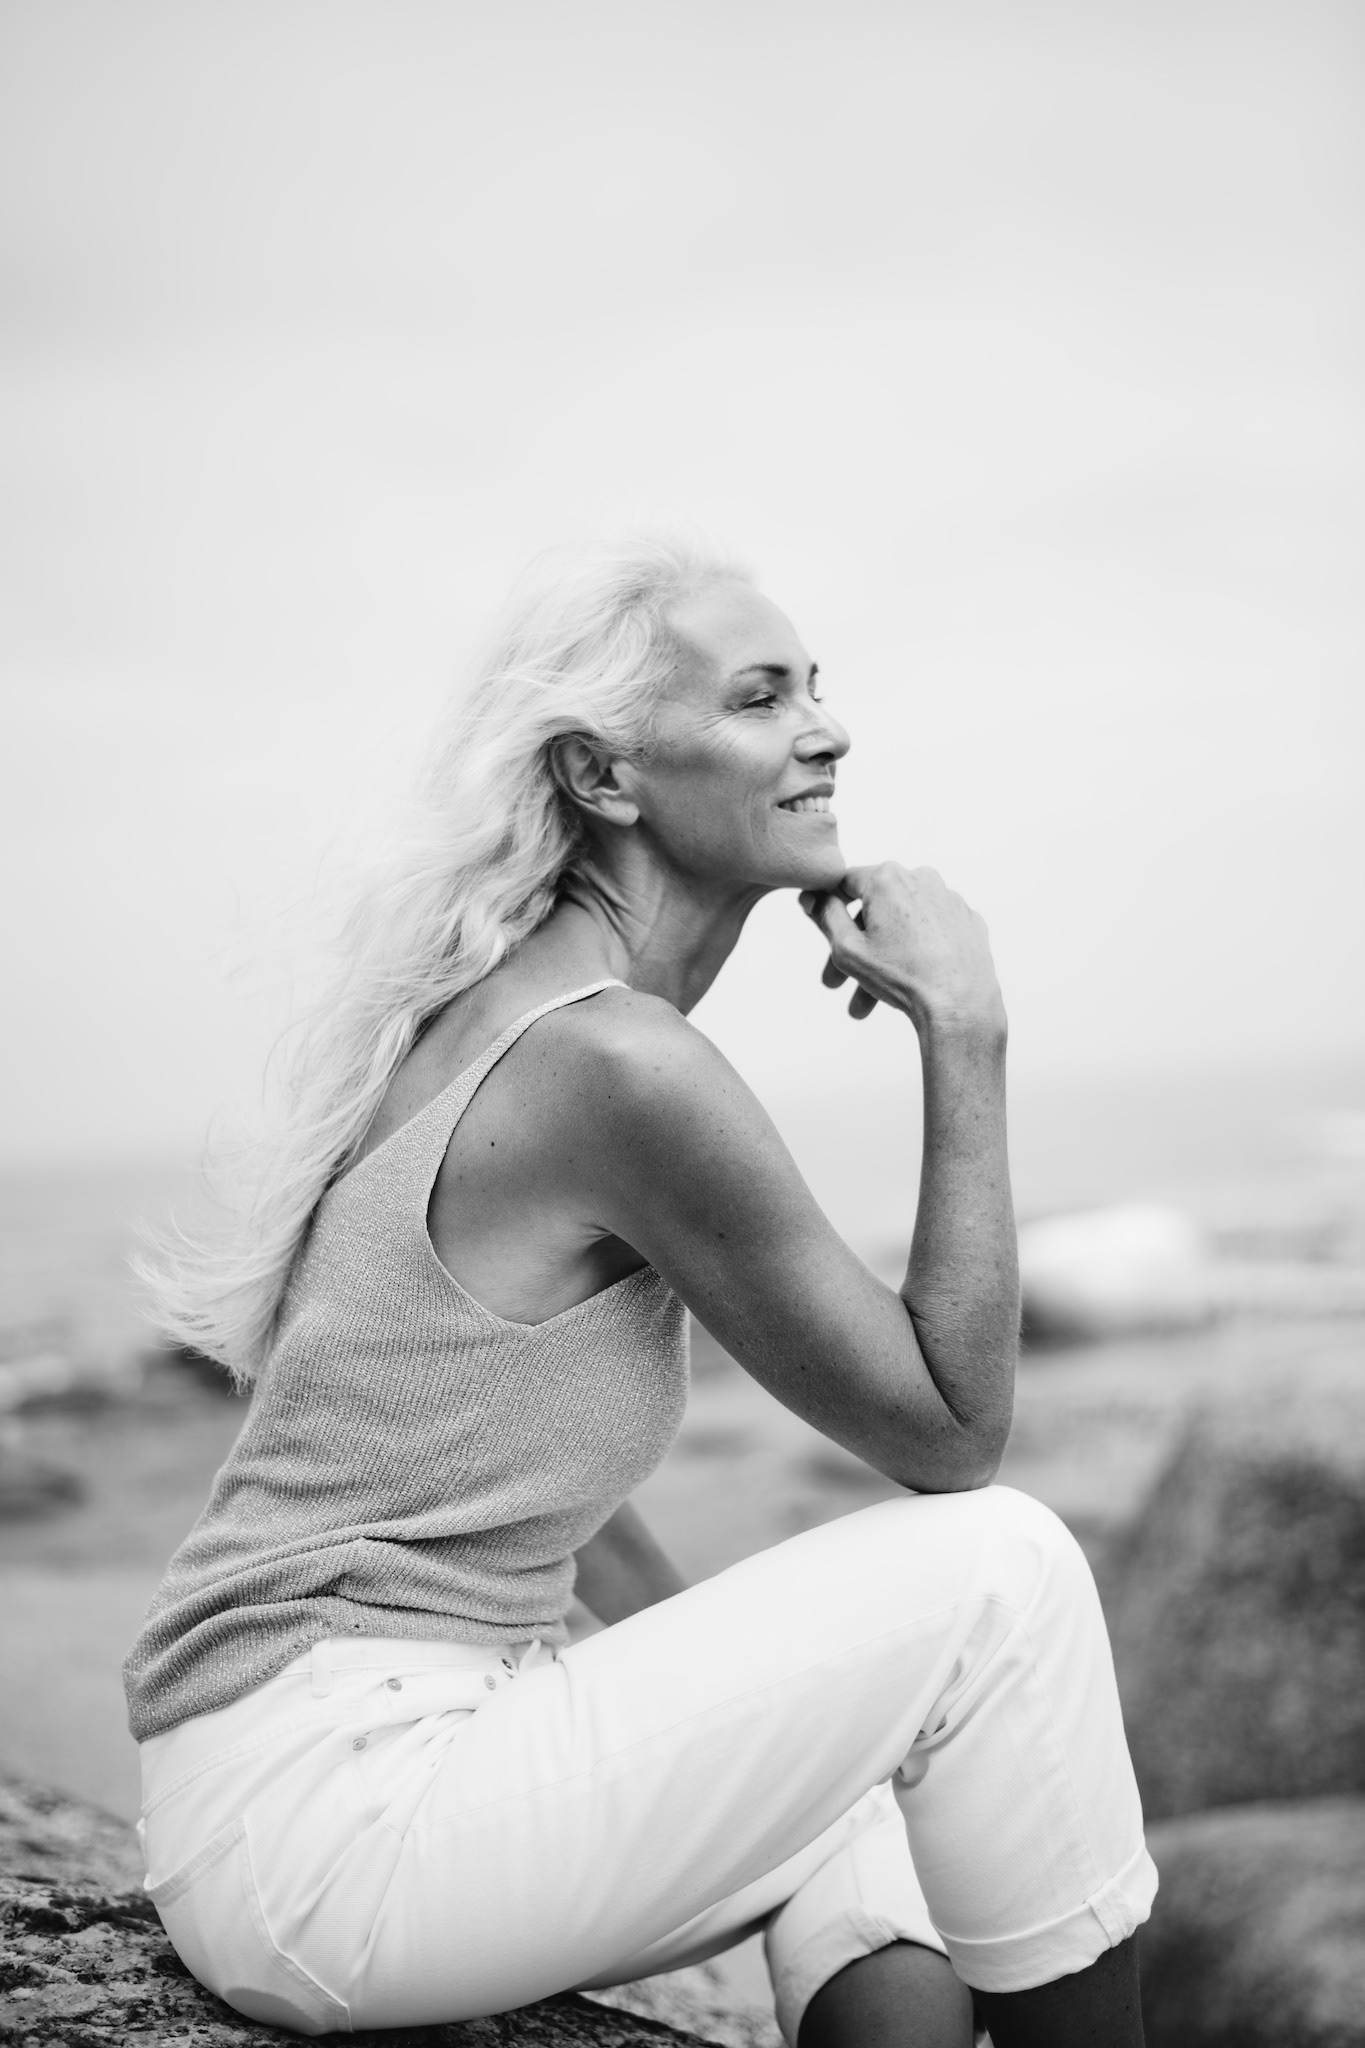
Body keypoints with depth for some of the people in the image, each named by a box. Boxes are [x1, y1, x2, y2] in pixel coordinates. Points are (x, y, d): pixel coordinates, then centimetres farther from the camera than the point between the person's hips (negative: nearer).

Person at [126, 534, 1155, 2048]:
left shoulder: (500, 1012, 11)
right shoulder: (627, 1067, -18)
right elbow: (952, 1435, -9)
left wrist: (735, 1682, 21)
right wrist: (964, 1036, -10)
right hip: (327, 1821, -9)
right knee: (999, 1571, -6)